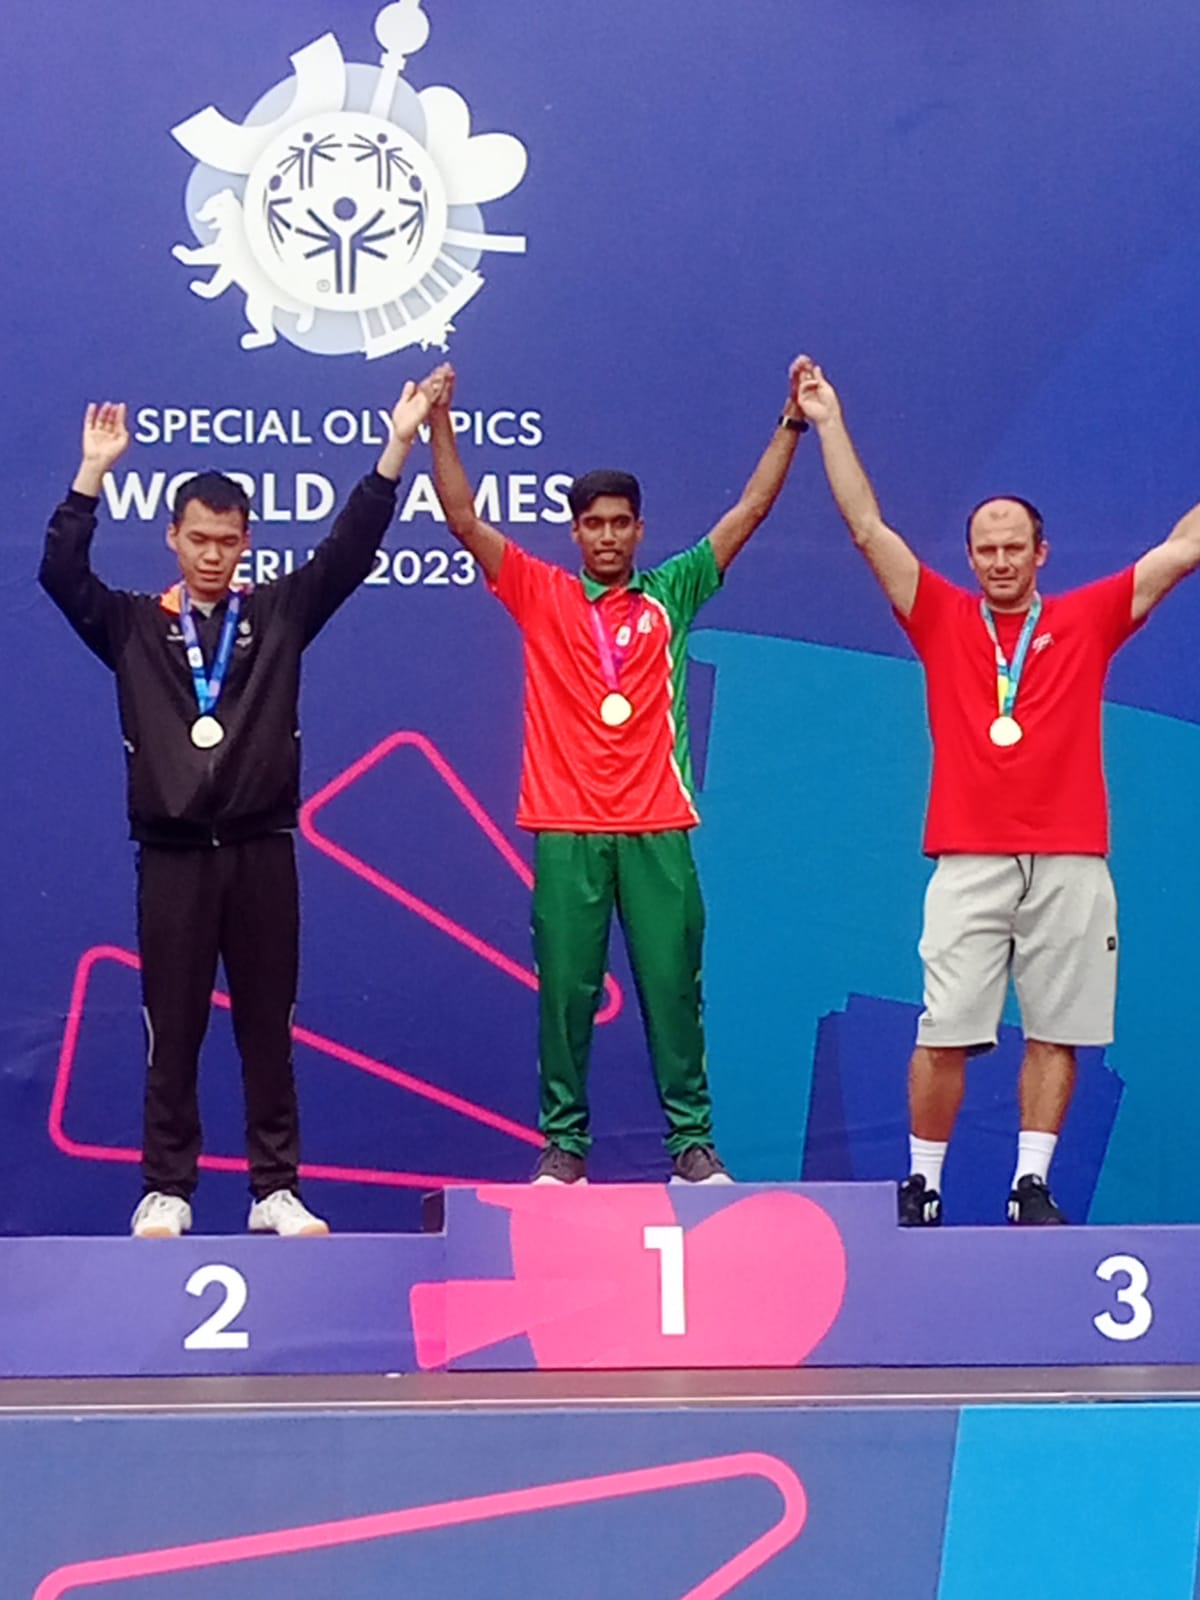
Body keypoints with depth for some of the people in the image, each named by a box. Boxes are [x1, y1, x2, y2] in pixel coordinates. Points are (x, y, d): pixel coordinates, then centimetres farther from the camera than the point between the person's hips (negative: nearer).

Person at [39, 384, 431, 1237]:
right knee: (172, 1034, 3)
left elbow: (351, 552, 1)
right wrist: (93, 471, -13)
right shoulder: (132, 625, 7)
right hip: (173, 857, -1)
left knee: (269, 1031, 6)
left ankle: (276, 1191, 12)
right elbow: (61, 572, -6)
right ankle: (167, 1192, 11)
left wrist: (399, 447, -6)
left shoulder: (279, 614, 8)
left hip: (262, 851, 1)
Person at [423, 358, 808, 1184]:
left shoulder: (670, 595, 9)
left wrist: (792, 425, 4)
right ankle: (564, 1140, 10)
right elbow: (464, 519, 1)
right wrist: (440, 424, -8)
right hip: (566, 829, 0)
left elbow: (750, 511, 9)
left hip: (658, 828, 0)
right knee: (565, 991, 2)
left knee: (672, 986, 2)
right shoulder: (541, 596, 7)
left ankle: (692, 1137, 9)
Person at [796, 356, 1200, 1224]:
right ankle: (922, 1184, 9)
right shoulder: (942, 618, 8)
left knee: (1056, 1032, 3)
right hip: (969, 861, -1)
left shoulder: (1085, 620, 9)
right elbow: (868, 528, 6)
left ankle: (1033, 1185, 12)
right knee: (943, 1034, -2)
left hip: (1070, 862, 1)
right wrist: (829, 423, 4)